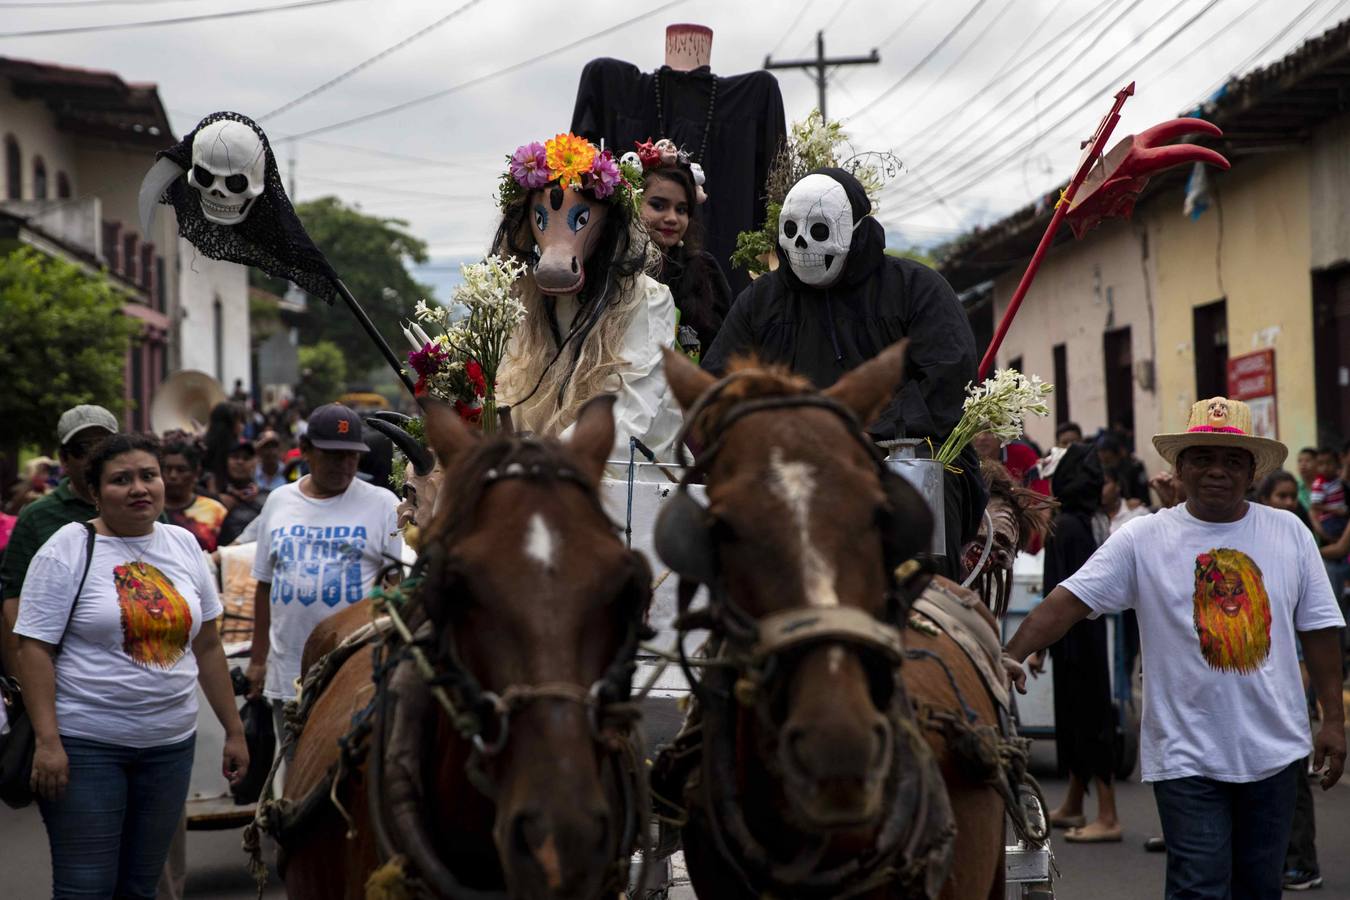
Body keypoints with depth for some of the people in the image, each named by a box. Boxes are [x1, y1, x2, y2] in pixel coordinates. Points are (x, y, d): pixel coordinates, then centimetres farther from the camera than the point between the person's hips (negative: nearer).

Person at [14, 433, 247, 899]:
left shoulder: (184, 545, 8)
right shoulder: (68, 549, -6)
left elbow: (207, 646, 14)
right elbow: (34, 648, -10)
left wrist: (234, 730, 11)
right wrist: (47, 741, -18)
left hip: (171, 744, 5)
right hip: (86, 746, -5)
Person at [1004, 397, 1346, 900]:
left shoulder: (1289, 533, 5)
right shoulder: (1143, 539, -4)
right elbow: (1069, 602, -9)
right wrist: (1013, 655, -23)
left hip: (1275, 749, 3)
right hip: (1187, 758, -3)